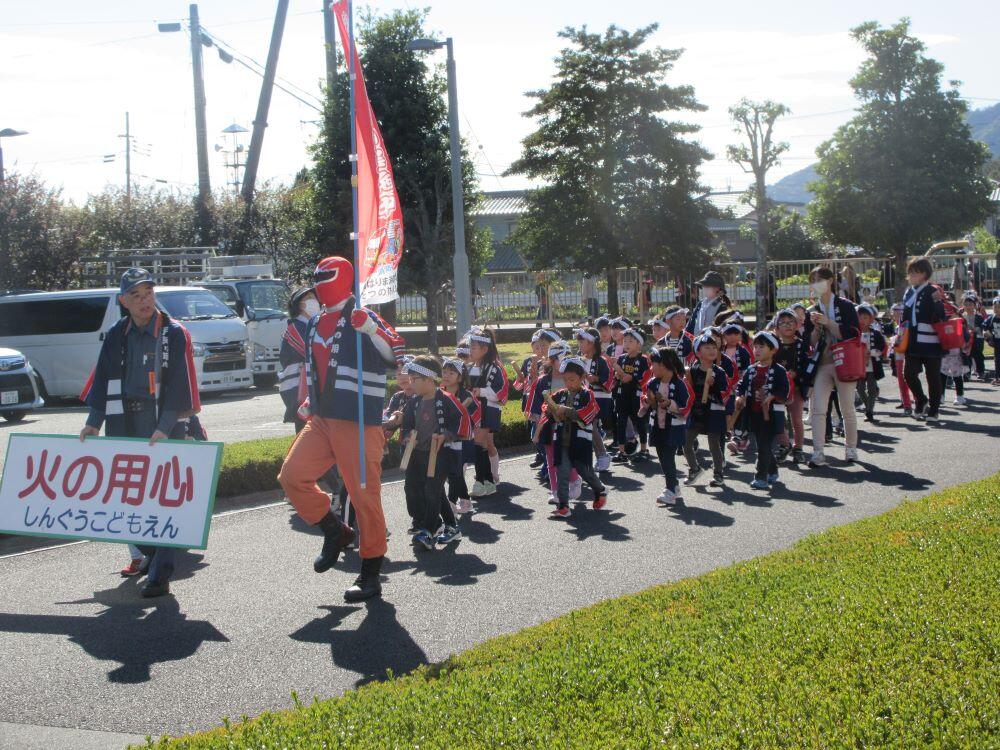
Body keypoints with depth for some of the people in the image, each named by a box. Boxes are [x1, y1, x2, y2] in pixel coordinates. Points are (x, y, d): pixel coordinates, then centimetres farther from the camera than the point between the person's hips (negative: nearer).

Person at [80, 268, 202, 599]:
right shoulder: (116, 336, 9)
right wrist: (94, 422, 1)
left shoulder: (174, 333, -4)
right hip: (124, 423, 5)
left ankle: (160, 576, -8)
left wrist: (165, 427, -20)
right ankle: (148, 554, 28)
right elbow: (103, 379, 10)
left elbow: (178, 385, -10)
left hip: (165, 425, -5)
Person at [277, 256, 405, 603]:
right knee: (291, 476, -3)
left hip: (359, 424, -8)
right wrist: (310, 401, 25)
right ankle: (335, 532, 17)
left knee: (364, 495, -3)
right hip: (321, 419, 8)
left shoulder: (361, 319, -9)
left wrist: (371, 329, -36)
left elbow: (396, 356, -23)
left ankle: (371, 575, 8)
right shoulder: (316, 324, 15)